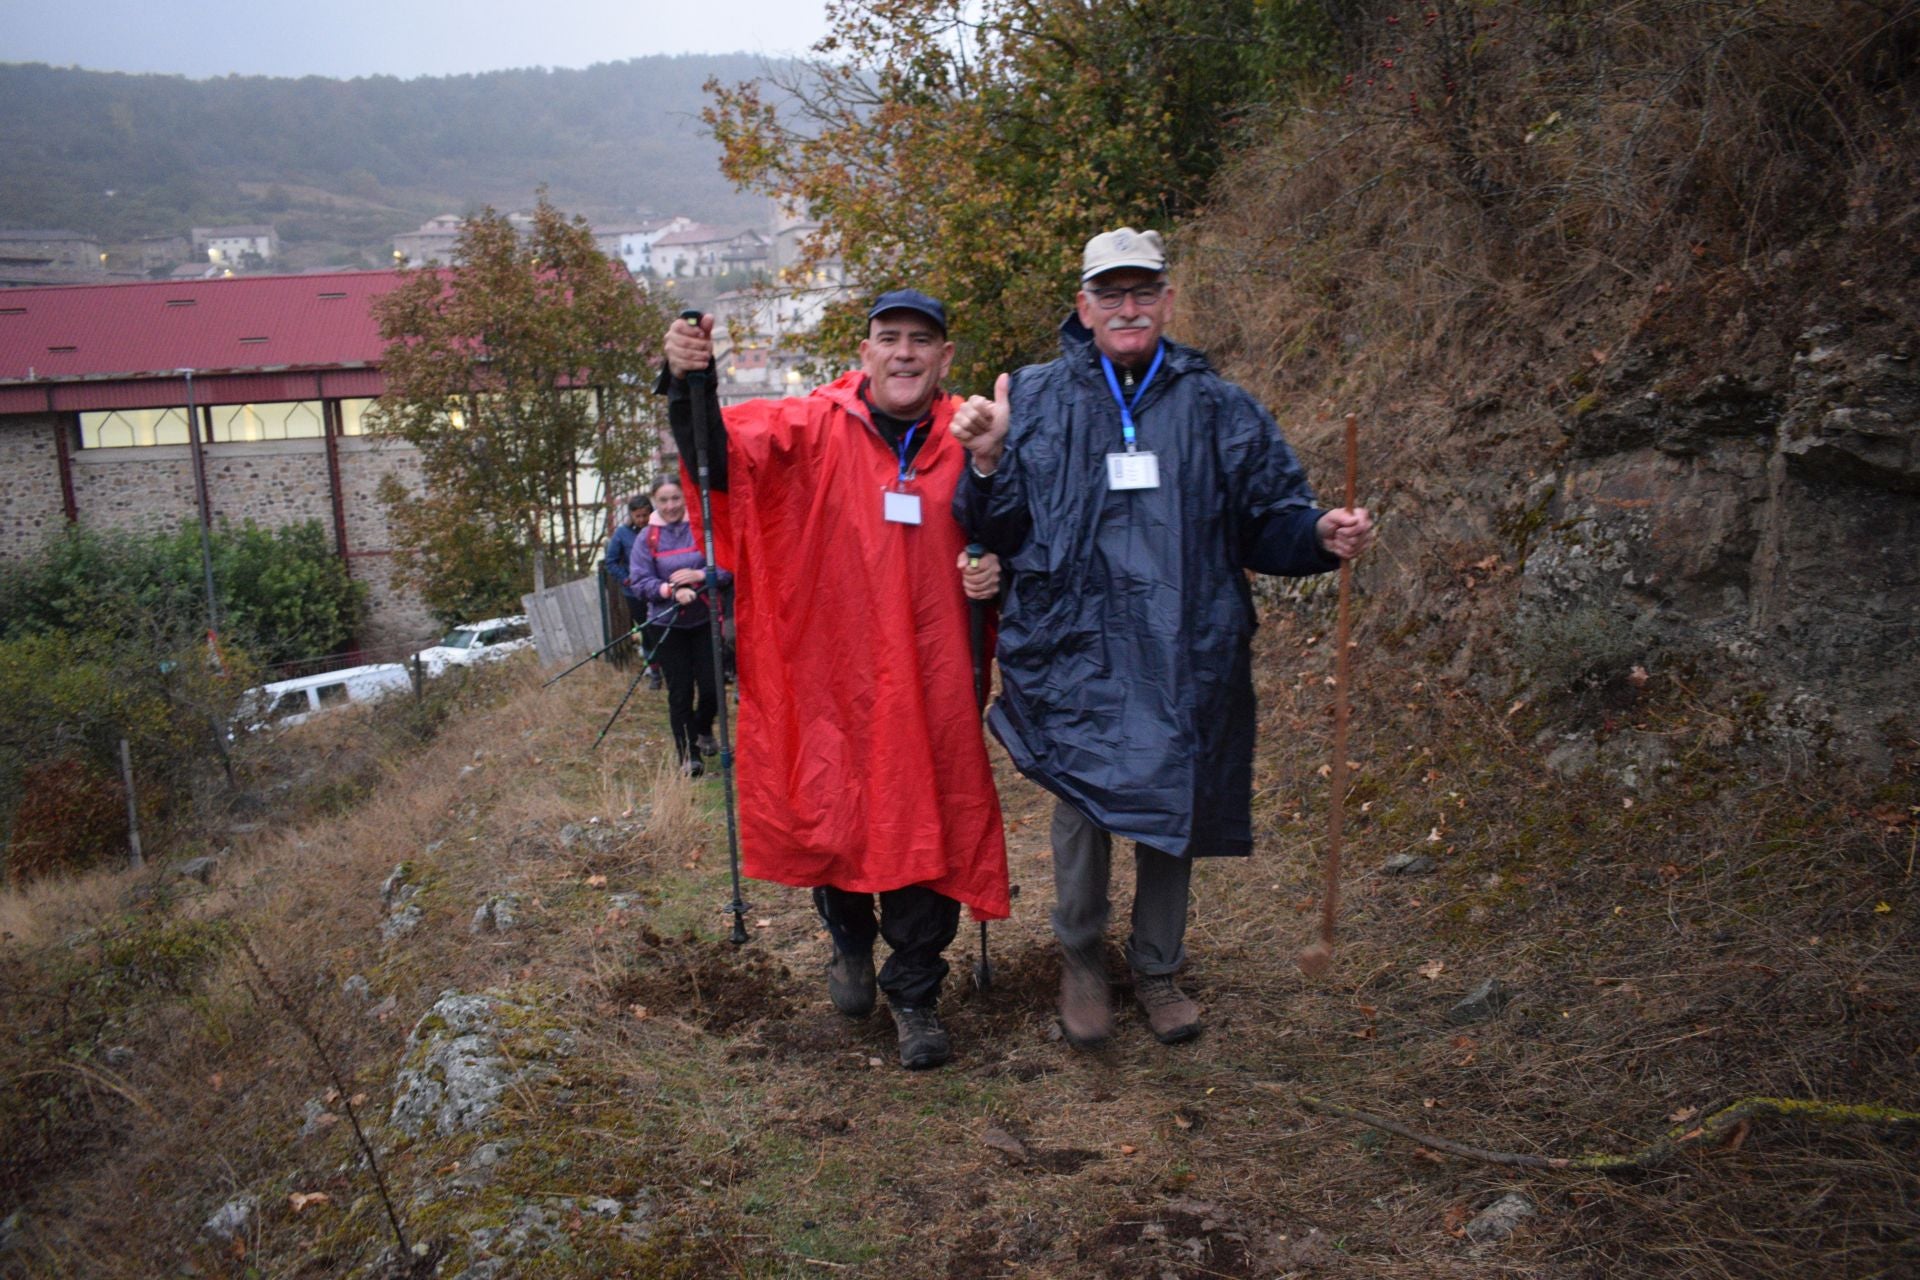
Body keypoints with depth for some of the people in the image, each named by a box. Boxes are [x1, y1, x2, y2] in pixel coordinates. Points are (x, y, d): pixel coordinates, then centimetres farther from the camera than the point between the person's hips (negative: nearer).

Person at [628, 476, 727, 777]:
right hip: (667, 625, 0)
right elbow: (640, 582, -5)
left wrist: (699, 575, -20)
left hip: (704, 620, 0)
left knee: (711, 687, -1)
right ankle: (688, 755, 13)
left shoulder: (702, 529, -3)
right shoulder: (646, 539, -1)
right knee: (679, 692, 1)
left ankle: (703, 731, 31)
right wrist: (671, 590, -21)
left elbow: (726, 568, -4)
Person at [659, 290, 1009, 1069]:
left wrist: (995, 575, -5)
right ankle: (849, 941, 41)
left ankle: (914, 994, 23)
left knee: (926, 826, 4)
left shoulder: (967, 441, 4)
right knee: (829, 815, 10)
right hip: (828, 674, -1)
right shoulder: (814, 428, -3)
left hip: (929, 677, 1)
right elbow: (720, 456, -16)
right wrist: (689, 383, -35)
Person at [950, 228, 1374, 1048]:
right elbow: (1001, 531, 4)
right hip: (1075, 650, -2)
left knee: (1171, 810, 11)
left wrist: (1321, 536, -10)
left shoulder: (1219, 409, 10)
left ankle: (1157, 968, 33)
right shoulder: (1036, 399, 6)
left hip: (1186, 657, 2)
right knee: (1084, 798, -11)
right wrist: (989, 462, -14)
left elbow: (1267, 523, 10)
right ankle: (1080, 958, 16)